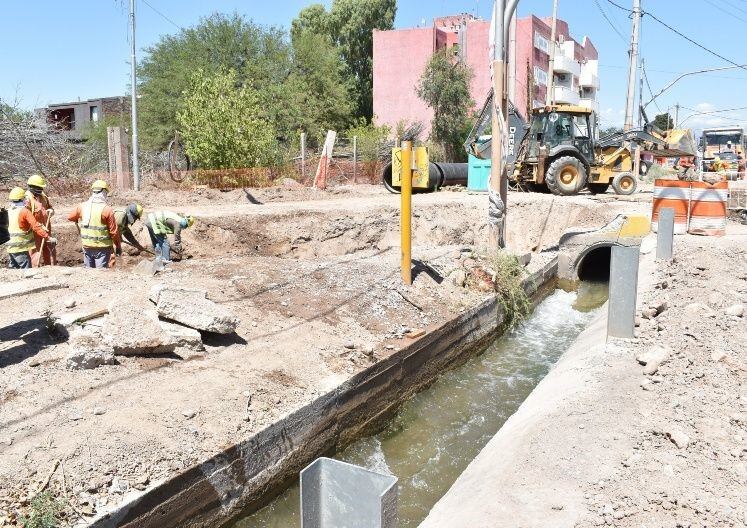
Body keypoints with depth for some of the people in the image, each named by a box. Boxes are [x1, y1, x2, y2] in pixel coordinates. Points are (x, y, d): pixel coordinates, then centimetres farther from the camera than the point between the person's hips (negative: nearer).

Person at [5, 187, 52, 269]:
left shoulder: (10, 210, 3)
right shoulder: (25, 211, -16)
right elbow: (36, 226, -23)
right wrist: (48, 238, -25)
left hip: (11, 247, 8)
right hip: (21, 249, -8)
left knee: (12, 270, 16)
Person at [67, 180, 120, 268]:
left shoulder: (82, 206, -1)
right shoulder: (107, 210, -16)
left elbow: (70, 217, 17)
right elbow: (114, 231, -14)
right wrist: (118, 246, -1)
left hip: (86, 246, 5)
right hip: (102, 247, -5)